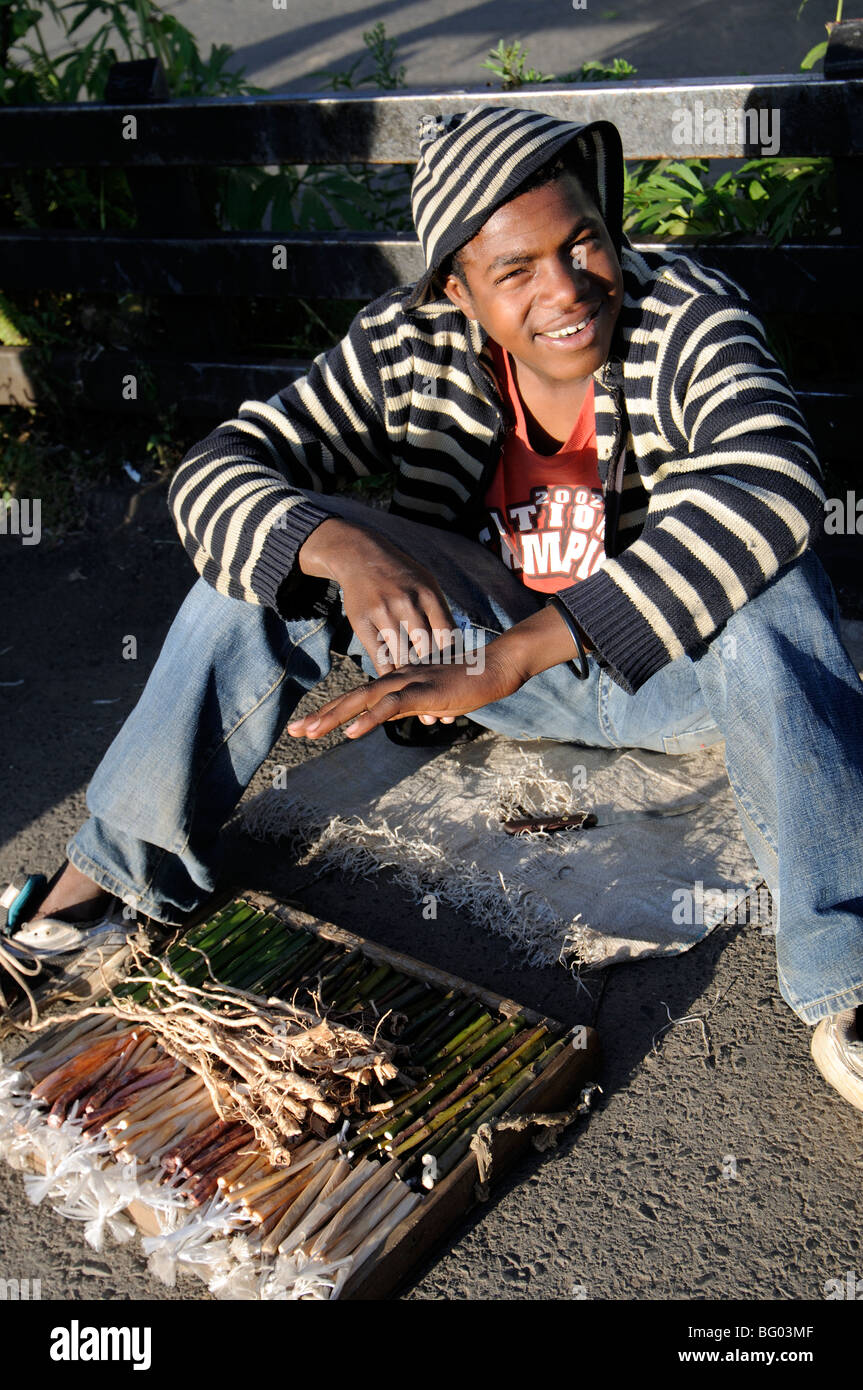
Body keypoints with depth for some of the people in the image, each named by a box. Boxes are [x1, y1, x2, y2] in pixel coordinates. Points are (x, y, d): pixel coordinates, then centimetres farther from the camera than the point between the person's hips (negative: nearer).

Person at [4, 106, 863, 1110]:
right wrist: (343, 546, -42)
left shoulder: (690, 322, -20)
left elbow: (768, 486, -40)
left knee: (769, 595, -35)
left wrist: (515, 652, -48)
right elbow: (215, 470, -17)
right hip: (491, 650, 3)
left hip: (671, 668, -2)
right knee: (272, 544, -15)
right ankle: (129, 866, -6)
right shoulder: (409, 347, -12)